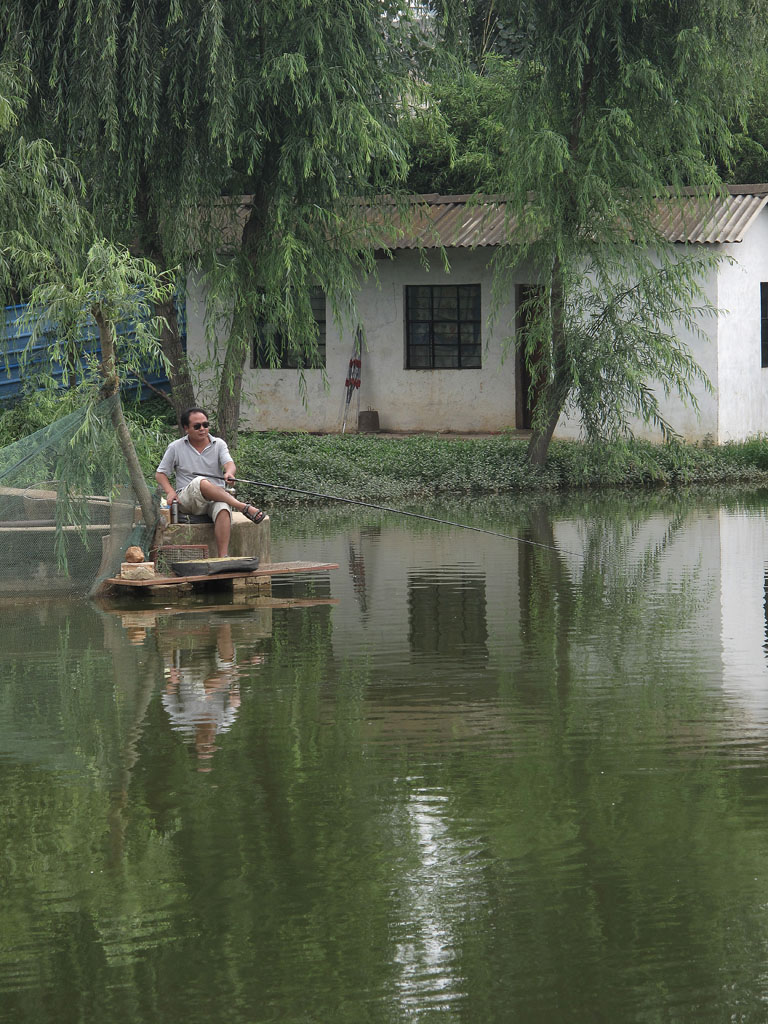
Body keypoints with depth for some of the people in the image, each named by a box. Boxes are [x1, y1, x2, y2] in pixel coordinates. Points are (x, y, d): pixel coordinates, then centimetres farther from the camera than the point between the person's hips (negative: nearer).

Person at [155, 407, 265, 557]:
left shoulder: (219, 444, 11)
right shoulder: (175, 448, 9)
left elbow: (229, 464, -6)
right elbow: (160, 474, 12)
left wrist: (229, 473, -32)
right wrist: (170, 491, -8)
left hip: (215, 499, 1)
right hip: (187, 503, -1)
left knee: (223, 509, -36)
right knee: (201, 482, -36)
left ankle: (223, 557, -45)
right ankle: (244, 508, -37)